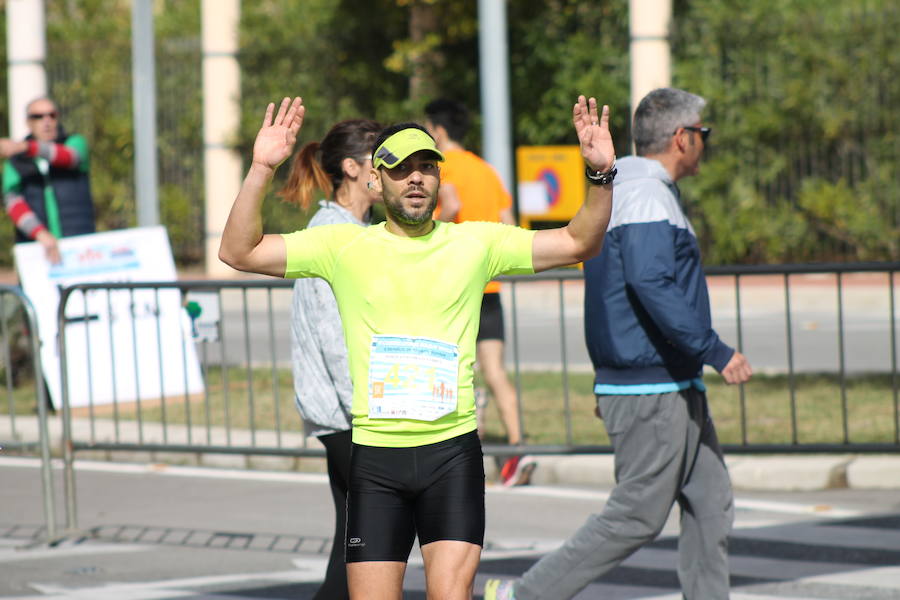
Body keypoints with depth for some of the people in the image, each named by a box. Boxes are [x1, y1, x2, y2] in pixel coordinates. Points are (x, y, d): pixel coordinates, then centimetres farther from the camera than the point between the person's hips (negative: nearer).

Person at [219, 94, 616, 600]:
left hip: (452, 449, 0)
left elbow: (579, 244, 5)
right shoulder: (344, 246, 5)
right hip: (375, 453, 0)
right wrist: (262, 171, -12)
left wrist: (602, 176, -11)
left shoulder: (475, 244, 6)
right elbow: (239, 253, 1)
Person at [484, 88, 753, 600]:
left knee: (711, 505, 9)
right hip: (651, 390, -11)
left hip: (677, 387, 11)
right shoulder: (647, 196, -16)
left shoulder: (623, 190, 18)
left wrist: (612, 377, 25)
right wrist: (715, 351, -27)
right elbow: (651, 284, -29)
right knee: (638, 515, -5)